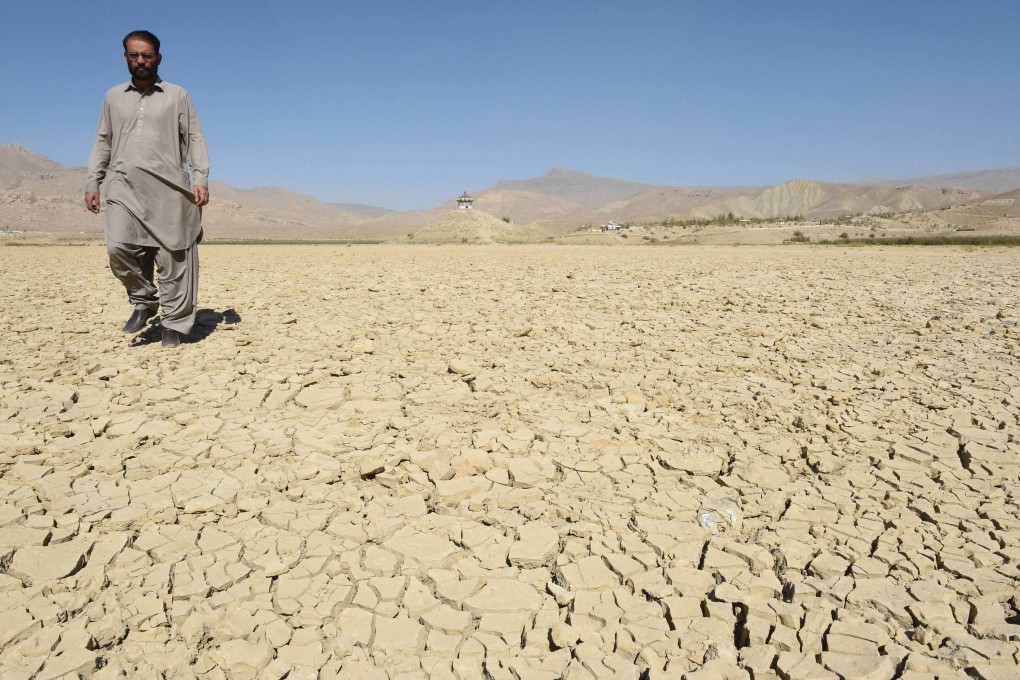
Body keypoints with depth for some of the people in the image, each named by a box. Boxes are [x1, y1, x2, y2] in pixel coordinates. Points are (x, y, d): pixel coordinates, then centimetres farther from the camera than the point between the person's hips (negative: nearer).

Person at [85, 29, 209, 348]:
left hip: (167, 188, -2)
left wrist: (200, 179, -7)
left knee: (172, 258, -6)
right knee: (118, 247, -18)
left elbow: (194, 139, 6)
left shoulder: (177, 96, 11)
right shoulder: (113, 97, 19)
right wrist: (92, 183, 11)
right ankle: (144, 301, 4)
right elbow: (103, 143, 20)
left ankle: (173, 324, 3)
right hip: (124, 185, 2)